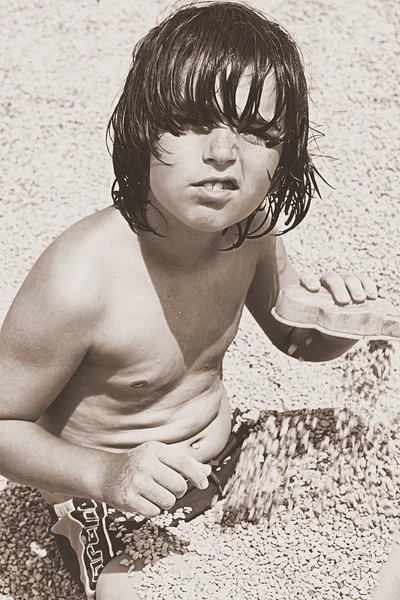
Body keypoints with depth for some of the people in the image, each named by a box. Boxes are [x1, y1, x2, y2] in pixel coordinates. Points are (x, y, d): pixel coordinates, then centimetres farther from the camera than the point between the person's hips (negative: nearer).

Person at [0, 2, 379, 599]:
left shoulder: (251, 229, -14)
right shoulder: (77, 280, -33)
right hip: (116, 515, -4)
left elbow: (296, 339, 4)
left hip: (228, 465, 5)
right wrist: (105, 474, -35)